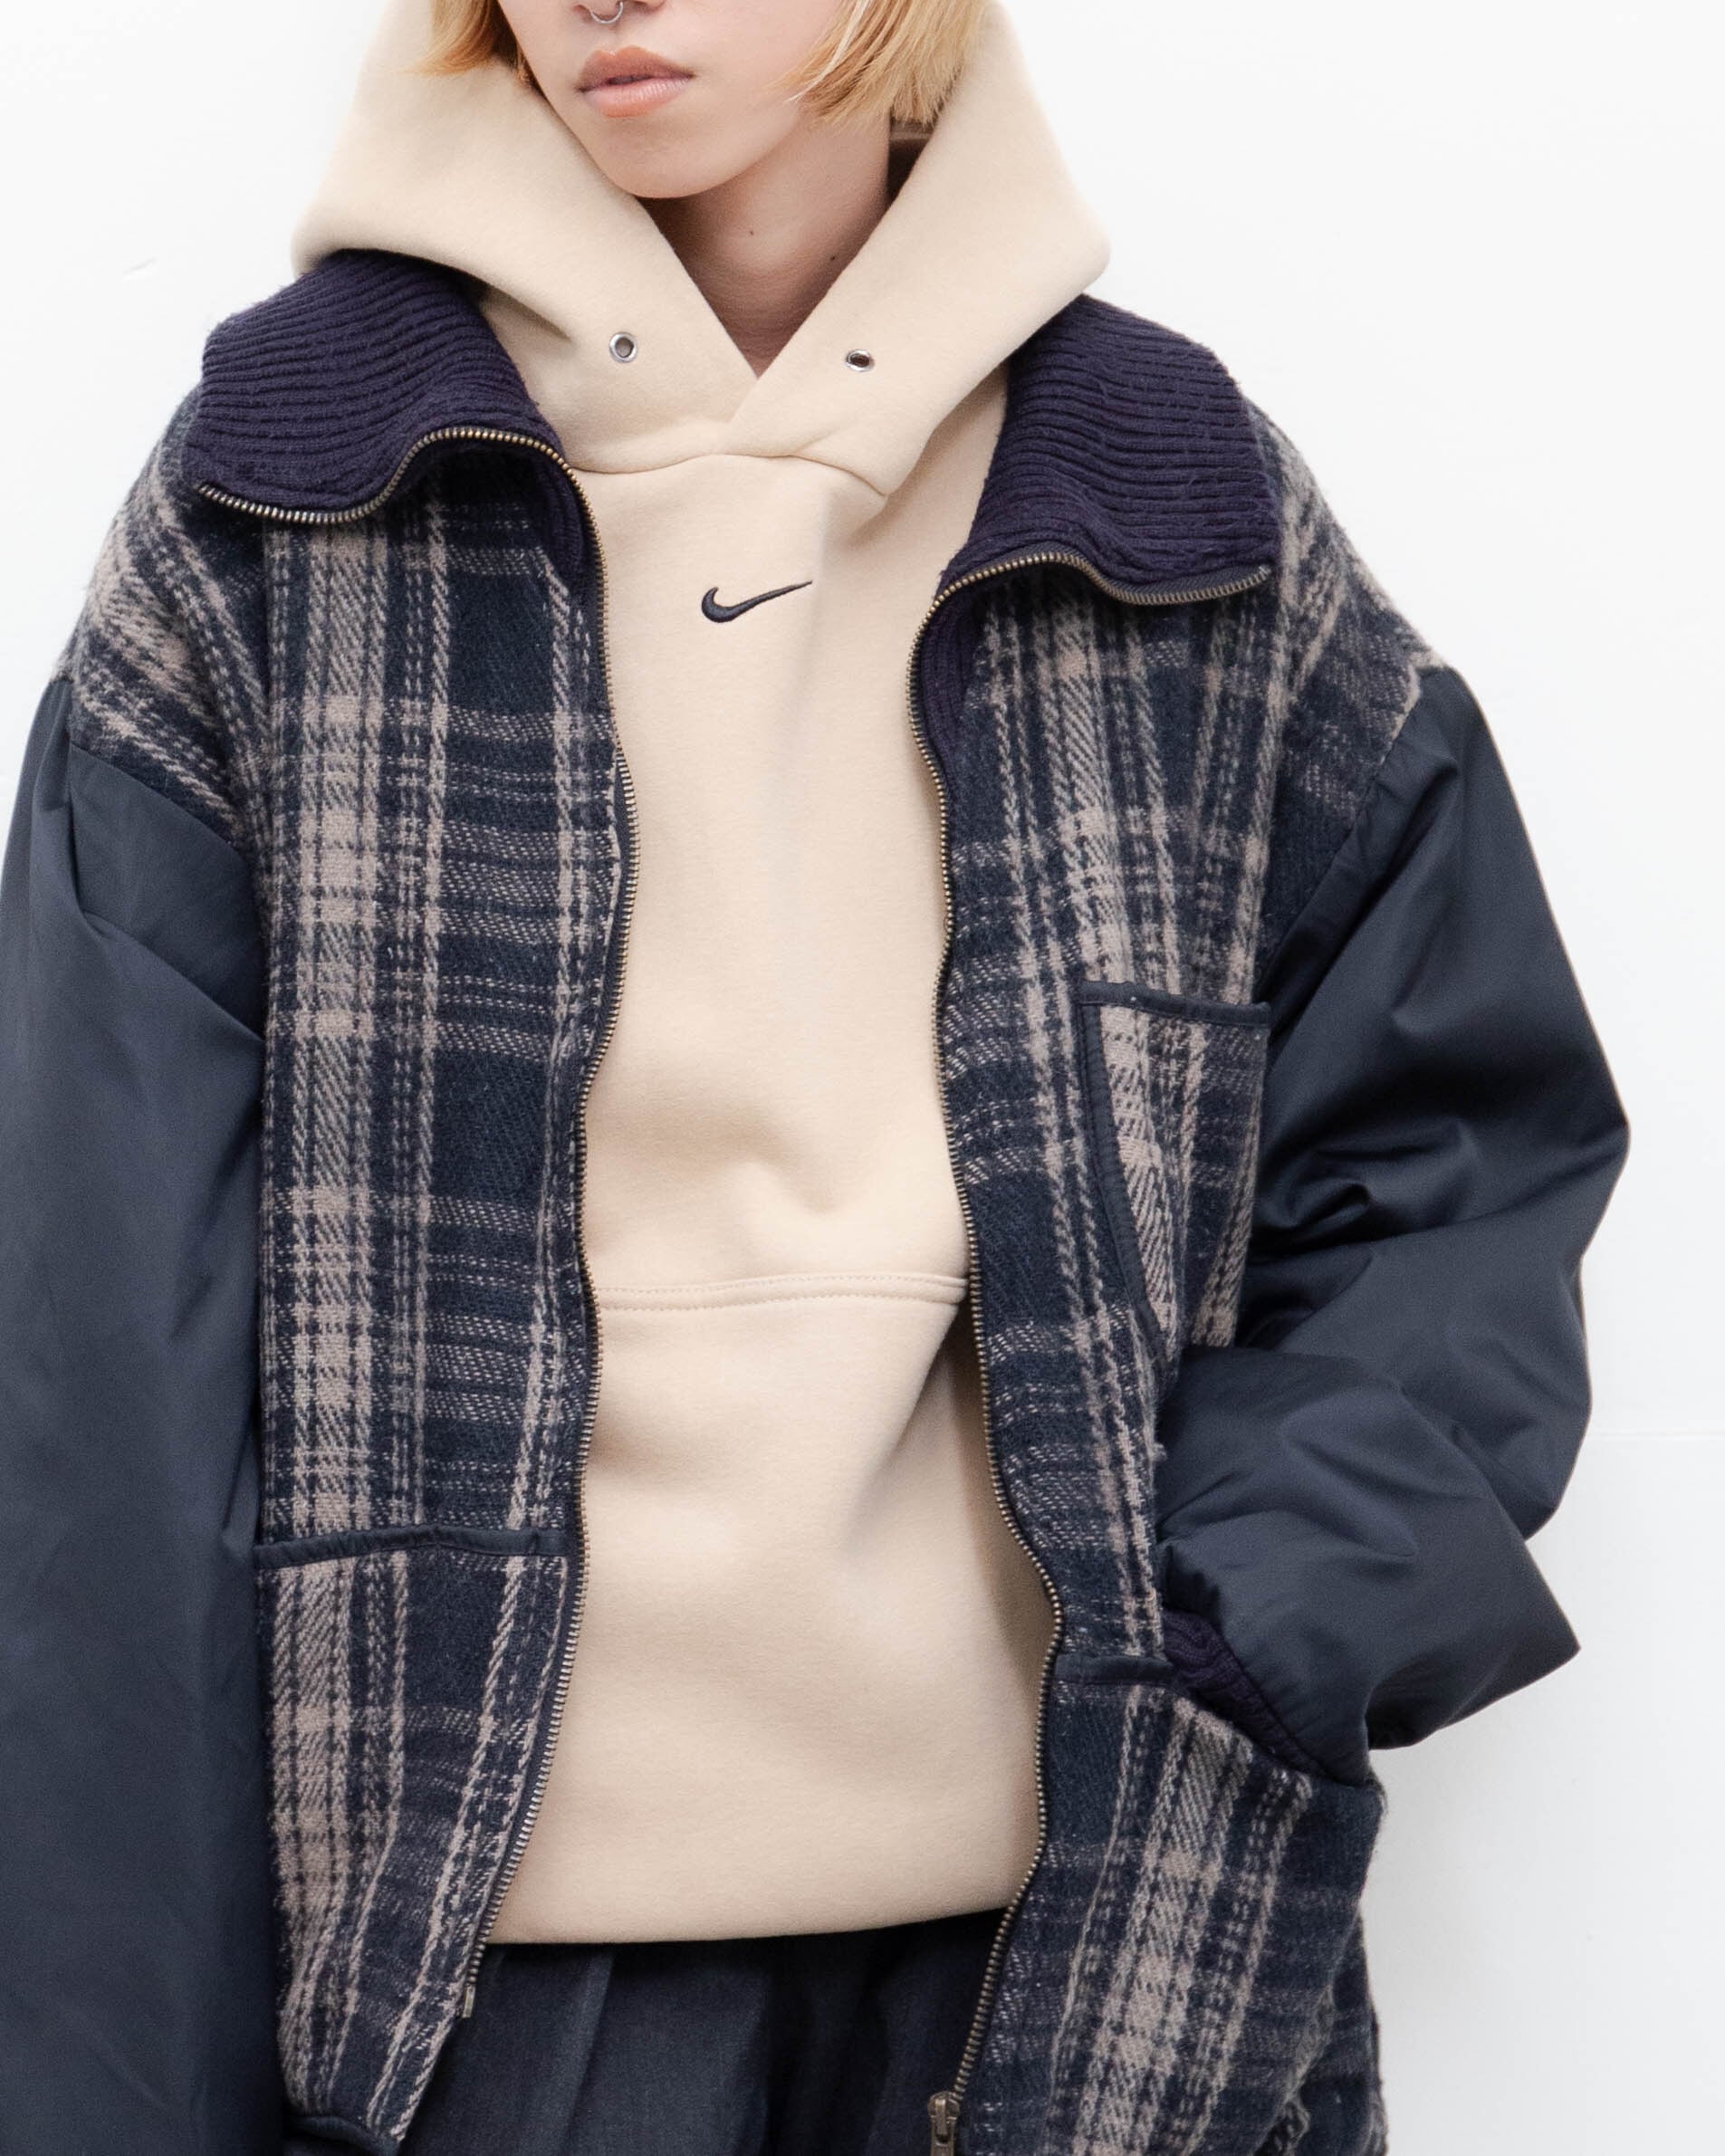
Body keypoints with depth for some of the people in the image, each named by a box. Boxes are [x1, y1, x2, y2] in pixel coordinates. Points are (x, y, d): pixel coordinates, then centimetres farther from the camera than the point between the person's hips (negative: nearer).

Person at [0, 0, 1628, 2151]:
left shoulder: (1188, 512, 2)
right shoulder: (279, 510, -2)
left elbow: (1463, 1160, 4)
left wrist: (1235, 1640, -12)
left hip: (1071, 1902, 1)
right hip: (477, 1952, -1)